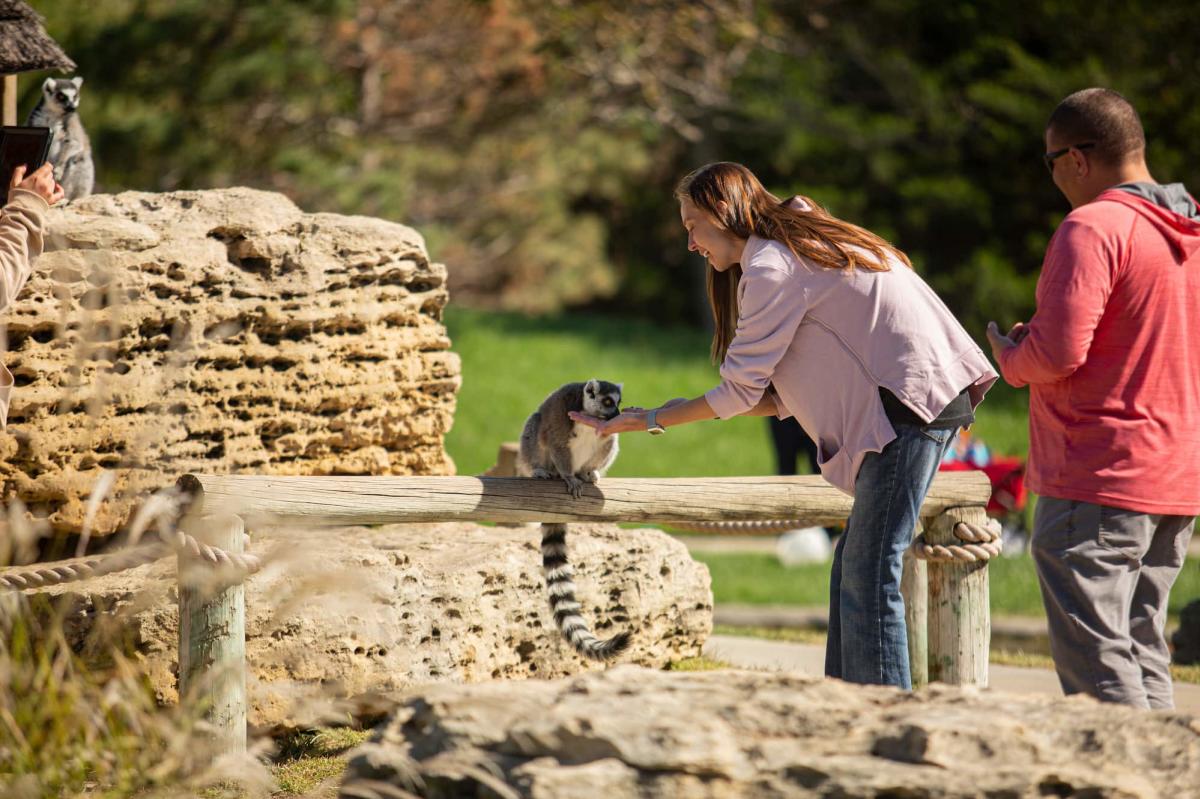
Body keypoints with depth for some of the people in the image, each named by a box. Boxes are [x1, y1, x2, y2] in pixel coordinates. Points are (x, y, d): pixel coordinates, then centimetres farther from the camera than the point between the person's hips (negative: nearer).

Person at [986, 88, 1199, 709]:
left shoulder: (1092, 227, -14)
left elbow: (1058, 352, -22)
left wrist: (1010, 356, 1)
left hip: (1099, 482, -9)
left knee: (1093, 657, -8)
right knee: (1142, 647, 13)